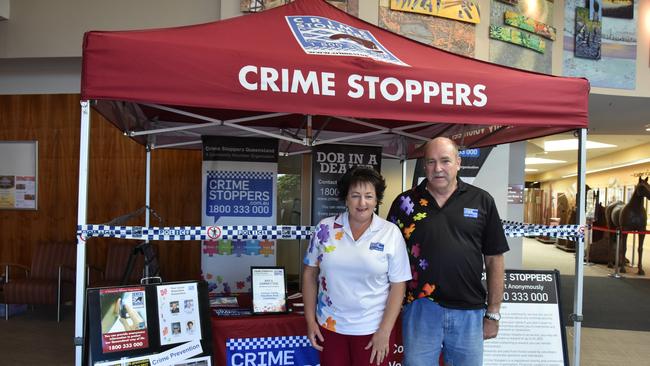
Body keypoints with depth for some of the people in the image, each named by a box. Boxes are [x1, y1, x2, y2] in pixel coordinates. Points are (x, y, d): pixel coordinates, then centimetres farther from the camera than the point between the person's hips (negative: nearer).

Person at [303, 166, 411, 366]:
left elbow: (398, 285, -6)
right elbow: (310, 274, 3)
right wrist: (310, 319, 1)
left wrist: (384, 331, -9)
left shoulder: (391, 233, -7)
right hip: (329, 326, 2)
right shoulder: (325, 228, -4)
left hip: (372, 329, -1)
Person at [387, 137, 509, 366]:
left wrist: (493, 313, 3)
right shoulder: (405, 202, 1)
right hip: (420, 309, 0)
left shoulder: (482, 201, 1)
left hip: (469, 312, 1)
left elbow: (494, 259, 4)